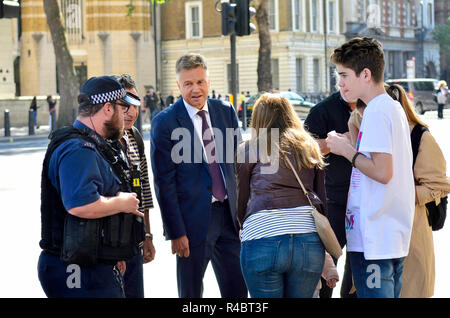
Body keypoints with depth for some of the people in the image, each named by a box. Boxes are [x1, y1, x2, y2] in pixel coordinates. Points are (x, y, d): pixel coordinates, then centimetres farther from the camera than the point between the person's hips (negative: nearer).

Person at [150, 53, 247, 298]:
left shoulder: (226, 112, 6)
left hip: (228, 214, 4)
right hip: (193, 218, -4)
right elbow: (164, 182, -9)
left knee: (237, 291, 8)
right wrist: (176, 232, -12)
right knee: (190, 294, 7)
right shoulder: (165, 122, -8)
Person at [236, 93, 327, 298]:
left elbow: (241, 202, 15)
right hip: (309, 241, 3)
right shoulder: (310, 148, 21)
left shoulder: (248, 149, 13)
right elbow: (322, 201, 19)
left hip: (263, 238, -3)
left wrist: (245, 228, 35)